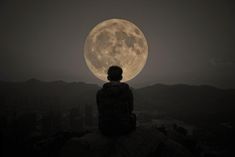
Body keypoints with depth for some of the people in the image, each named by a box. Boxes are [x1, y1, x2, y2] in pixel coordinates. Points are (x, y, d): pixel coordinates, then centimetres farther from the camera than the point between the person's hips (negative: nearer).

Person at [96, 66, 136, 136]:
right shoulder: (128, 91, -12)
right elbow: (130, 109, 4)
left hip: (105, 129, 1)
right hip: (123, 128, -1)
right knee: (132, 116, 33)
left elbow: (100, 111, 6)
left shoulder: (100, 92, -9)